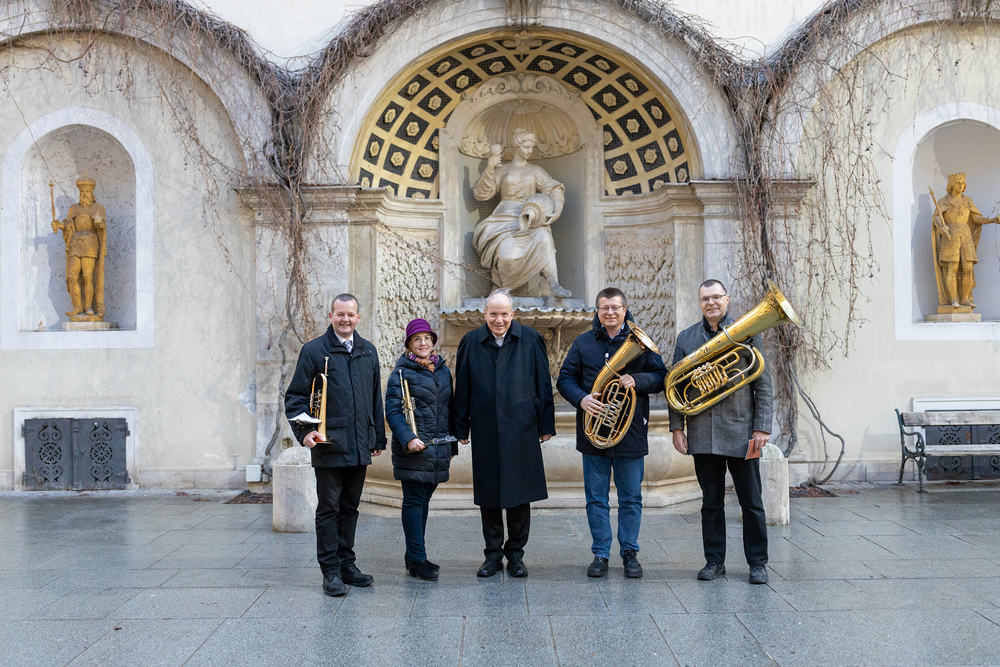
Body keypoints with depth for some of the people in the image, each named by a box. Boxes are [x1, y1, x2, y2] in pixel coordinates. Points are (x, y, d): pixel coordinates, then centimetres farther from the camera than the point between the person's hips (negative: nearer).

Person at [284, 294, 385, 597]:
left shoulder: (368, 352, 13)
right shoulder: (314, 350, -2)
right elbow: (295, 395, -2)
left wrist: (378, 438, 17)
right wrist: (305, 430, -15)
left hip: (359, 447, 5)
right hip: (328, 446, -5)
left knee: (350, 508, 13)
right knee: (329, 509, 0)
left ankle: (347, 564, 22)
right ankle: (331, 571, 8)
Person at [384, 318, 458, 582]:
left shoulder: (443, 370, 13)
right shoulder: (401, 372, -5)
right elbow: (392, 411, -10)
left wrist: (451, 443, 18)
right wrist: (408, 439, -22)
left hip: (439, 449, 6)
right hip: (413, 448, -6)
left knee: (423, 500, 12)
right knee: (414, 501, -3)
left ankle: (414, 556, 22)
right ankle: (417, 560, 2)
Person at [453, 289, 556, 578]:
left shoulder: (530, 339, 1)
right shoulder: (471, 342, 4)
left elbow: (543, 385, 4)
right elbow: (462, 389, 7)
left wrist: (546, 425, 2)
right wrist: (461, 428, 6)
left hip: (521, 430, -1)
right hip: (485, 432, 1)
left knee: (520, 493, 4)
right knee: (487, 493, 7)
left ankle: (516, 554, 19)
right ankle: (493, 554, 20)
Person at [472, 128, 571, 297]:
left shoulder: (535, 171, 19)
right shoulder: (502, 170, 15)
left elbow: (554, 189, 5)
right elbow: (482, 193, 5)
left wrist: (557, 210, -15)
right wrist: (489, 169, -9)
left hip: (529, 220, 1)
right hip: (506, 218, -1)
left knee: (543, 238, -35)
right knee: (507, 251, -34)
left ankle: (554, 285, -38)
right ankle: (505, 289, -10)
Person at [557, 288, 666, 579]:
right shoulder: (583, 342, 7)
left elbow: (660, 377, 3)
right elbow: (565, 378, 6)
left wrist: (636, 380, -17)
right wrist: (581, 399, -13)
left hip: (631, 432, -1)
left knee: (631, 497, 6)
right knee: (596, 497, 5)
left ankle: (629, 552, 18)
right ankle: (600, 554, 15)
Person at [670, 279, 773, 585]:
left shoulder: (746, 333, 2)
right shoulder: (686, 338, 9)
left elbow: (763, 385, 1)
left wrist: (762, 428, -6)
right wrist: (677, 427, 3)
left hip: (741, 432, -2)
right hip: (702, 434, 2)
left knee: (751, 502, 4)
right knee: (711, 502, 10)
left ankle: (758, 563, 16)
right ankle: (714, 560, 20)